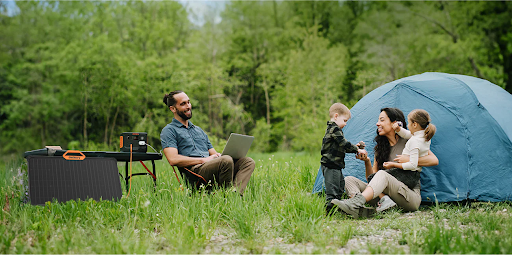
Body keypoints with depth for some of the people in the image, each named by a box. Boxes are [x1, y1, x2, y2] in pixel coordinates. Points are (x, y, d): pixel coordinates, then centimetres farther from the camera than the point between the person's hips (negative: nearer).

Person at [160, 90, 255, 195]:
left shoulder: (199, 130, 33)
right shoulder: (169, 131, 9)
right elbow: (173, 159, -8)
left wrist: (219, 155, 2)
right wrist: (204, 160, -12)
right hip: (194, 171, -8)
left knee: (248, 162, -16)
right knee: (226, 160, -35)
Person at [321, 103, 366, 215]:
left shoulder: (332, 129, 19)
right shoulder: (335, 130, -15)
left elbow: (341, 146, 23)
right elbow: (344, 144, -19)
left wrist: (354, 146, 16)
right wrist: (357, 150, -10)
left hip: (336, 165, 11)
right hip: (331, 165, -11)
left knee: (340, 186, 17)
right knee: (332, 189, -11)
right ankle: (329, 209, -11)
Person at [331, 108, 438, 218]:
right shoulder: (380, 147, 19)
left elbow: (434, 160, -4)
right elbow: (371, 177, 14)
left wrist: (410, 160, -14)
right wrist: (367, 161, -4)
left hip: (411, 197, -6)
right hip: (387, 195, 6)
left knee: (382, 175, -34)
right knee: (349, 180, -11)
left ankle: (355, 204, -55)